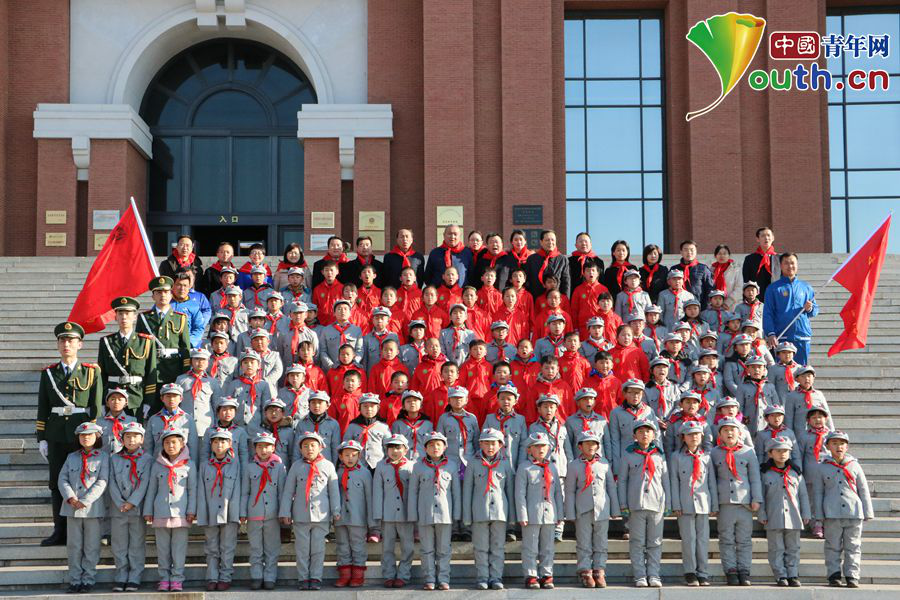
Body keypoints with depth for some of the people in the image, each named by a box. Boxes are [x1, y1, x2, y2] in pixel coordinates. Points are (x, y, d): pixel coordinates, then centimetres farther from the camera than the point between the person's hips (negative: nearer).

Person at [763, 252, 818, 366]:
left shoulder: (806, 287, 15)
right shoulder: (773, 288, 6)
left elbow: (815, 311, 19)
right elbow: (767, 314, 0)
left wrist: (809, 309, -5)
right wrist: (770, 334, -12)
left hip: (803, 336, 3)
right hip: (782, 336, -3)